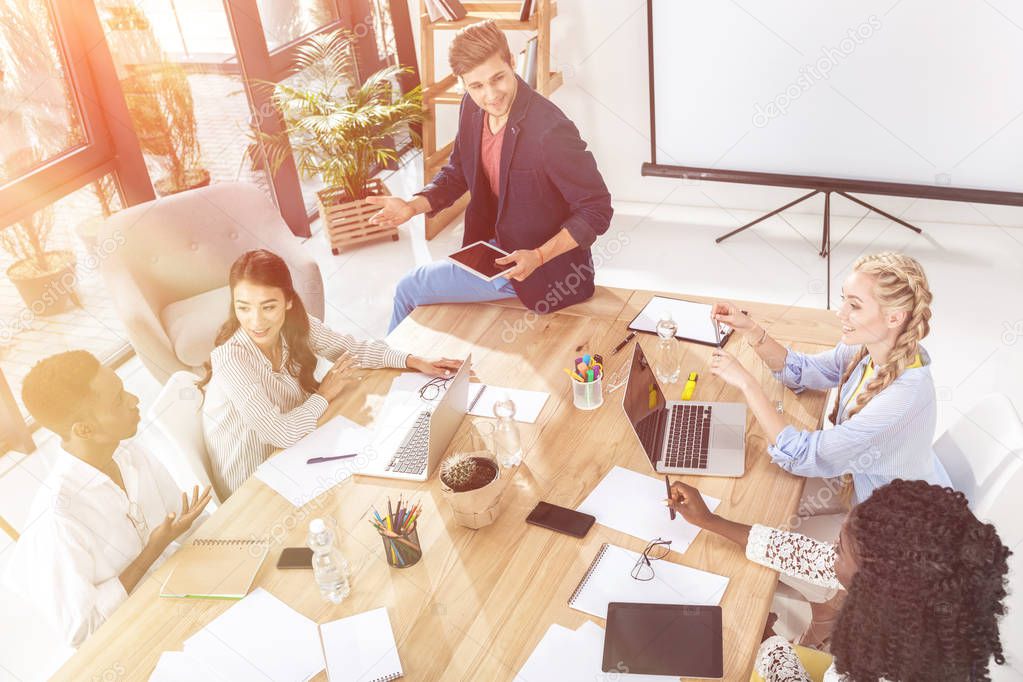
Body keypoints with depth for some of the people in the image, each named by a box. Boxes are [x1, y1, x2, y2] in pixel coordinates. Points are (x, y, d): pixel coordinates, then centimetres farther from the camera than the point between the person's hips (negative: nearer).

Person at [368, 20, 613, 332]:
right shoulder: (473, 108, -6)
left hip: (544, 268, -7)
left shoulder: (551, 130, -31)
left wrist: (538, 257, -32)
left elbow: (597, 210, -24)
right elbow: (457, 173, 8)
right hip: (492, 246, 8)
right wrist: (412, 207, -10)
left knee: (410, 288, 1)